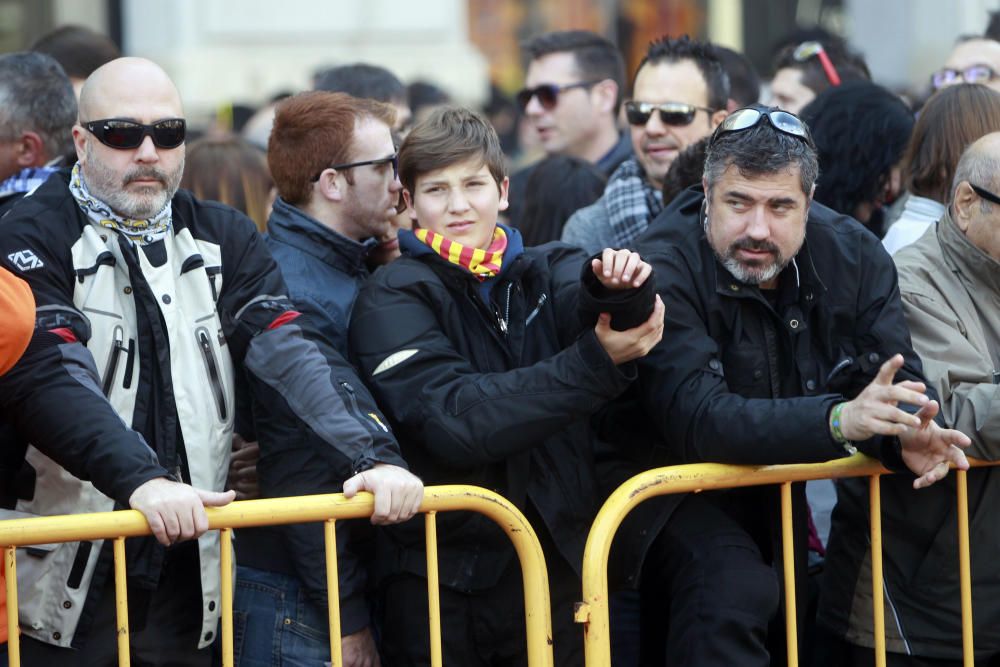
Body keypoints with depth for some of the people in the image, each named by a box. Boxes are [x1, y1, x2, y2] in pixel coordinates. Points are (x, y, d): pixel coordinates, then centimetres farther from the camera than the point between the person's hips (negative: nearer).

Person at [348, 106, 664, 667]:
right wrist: (594, 364, -21)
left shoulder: (550, 273, 9)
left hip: (560, 564, 3)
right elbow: (456, 420, -18)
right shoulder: (393, 299, -4)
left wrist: (619, 287, -35)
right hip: (444, 579, -3)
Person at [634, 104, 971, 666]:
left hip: (786, 492, 6)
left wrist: (910, 435, -36)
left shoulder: (855, 255, -10)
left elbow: (898, 381, -10)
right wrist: (838, 420, -49)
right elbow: (695, 417, -37)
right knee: (734, 595, -33)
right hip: (684, 488, -6)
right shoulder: (666, 268, -27)